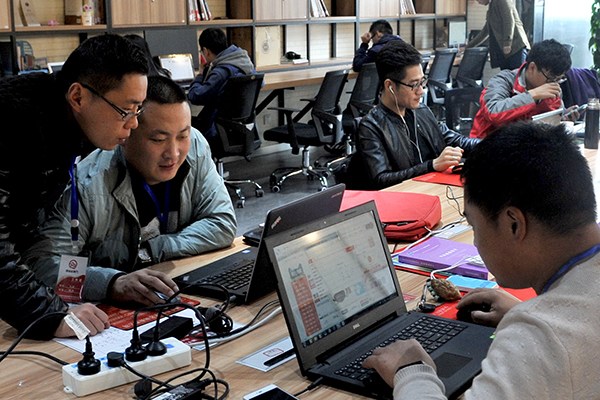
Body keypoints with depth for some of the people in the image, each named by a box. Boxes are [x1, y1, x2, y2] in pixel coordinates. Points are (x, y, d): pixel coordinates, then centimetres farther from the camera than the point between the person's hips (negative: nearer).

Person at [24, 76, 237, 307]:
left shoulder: (195, 147, -7)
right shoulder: (88, 186, -22)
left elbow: (223, 225, -7)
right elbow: (39, 262, -29)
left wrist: (149, 251, -16)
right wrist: (113, 283, -44)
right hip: (108, 312, -3)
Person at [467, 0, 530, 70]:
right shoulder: (491, 6, 28)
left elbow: (509, 20, -12)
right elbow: (485, 31, 36)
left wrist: (507, 43, -20)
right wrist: (469, 46, 39)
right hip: (503, 52, 9)